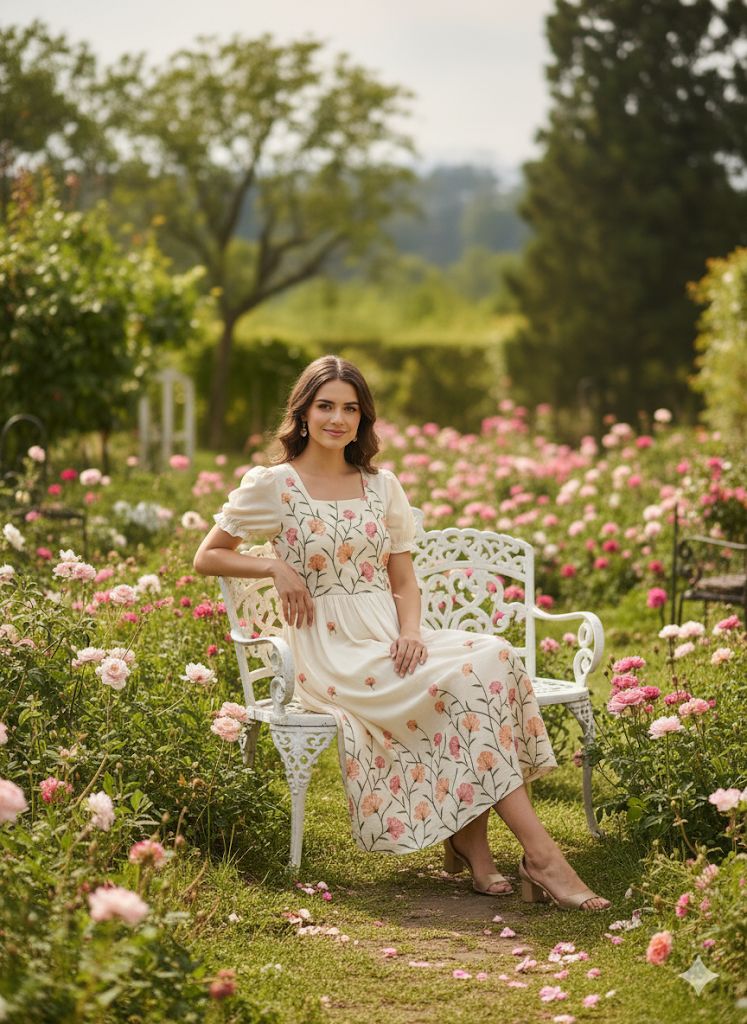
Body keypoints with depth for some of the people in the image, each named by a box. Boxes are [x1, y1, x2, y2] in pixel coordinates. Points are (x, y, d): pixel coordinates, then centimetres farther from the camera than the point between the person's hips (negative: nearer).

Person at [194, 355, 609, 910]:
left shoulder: (382, 485, 16)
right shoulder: (273, 485, 2)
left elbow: (404, 579, 14)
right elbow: (207, 558, 6)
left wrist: (411, 631, -7)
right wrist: (275, 566, -10)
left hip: (392, 641, 5)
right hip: (332, 654, -5)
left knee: (494, 654, -26)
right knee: (467, 678, -28)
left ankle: (470, 840, -23)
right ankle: (541, 856, -28)